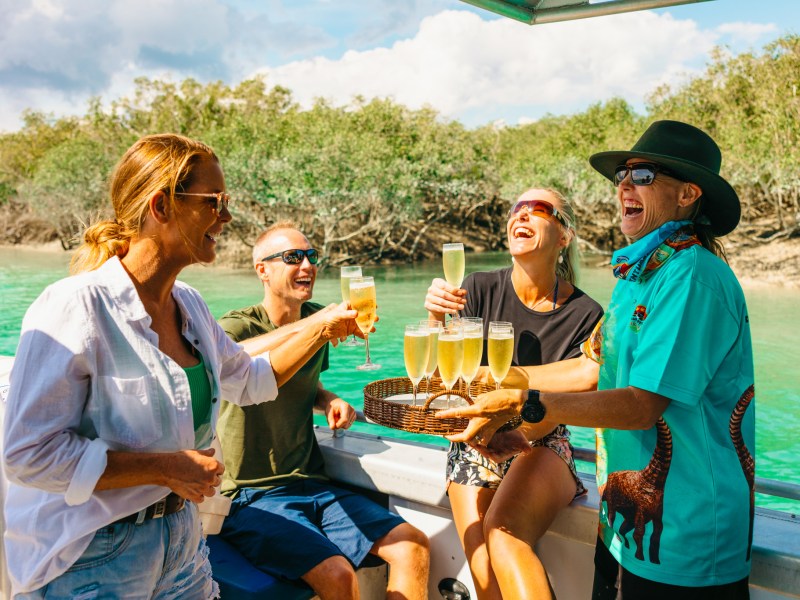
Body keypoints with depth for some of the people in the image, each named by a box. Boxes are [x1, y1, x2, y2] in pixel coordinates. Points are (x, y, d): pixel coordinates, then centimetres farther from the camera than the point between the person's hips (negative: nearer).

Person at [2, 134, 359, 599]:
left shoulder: (188, 305, 3)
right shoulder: (75, 307, -22)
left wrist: (322, 326, 9)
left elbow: (249, 380, 18)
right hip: (93, 560, -7)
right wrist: (166, 468, -22)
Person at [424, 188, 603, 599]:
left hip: (539, 450, -2)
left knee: (503, 535, -31)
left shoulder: (584, 315, -5)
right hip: (473, 452, 2)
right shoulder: (481, 290, -1)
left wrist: (509, 435, -26)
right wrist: (436, 317, -22)